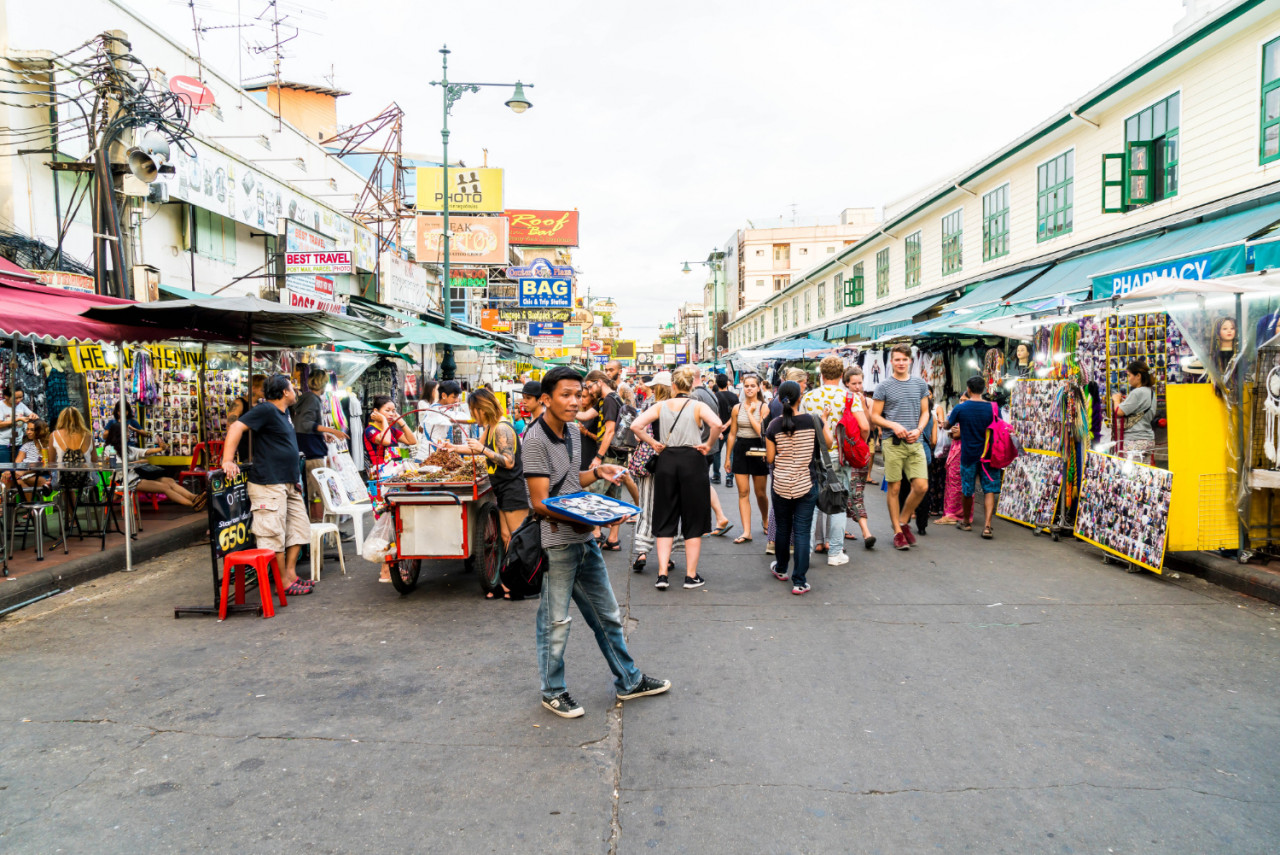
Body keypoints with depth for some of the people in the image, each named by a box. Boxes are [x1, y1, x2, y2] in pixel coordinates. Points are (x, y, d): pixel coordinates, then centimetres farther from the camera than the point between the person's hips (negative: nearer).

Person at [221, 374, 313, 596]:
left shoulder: (284, 413, 17)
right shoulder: (266, 410, -12)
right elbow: (237, 427, -20)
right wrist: (227, 461, -25)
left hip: (288, 484, 10)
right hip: (269, 485, -10)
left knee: (299, 528, 12)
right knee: (275, 536, -5)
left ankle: (291, 574, 18)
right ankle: (284, 584, 0)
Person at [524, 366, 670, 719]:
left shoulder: (574, 432, 9)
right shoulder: (536, 440, -17)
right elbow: (540, 502, -20)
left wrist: (596, 472, 5)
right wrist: (583, 518, -31)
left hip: (584, 541, 8)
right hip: (555, 544, -8)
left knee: (608, 615, 18)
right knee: (555, 623, 7)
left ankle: (629, 681, 32)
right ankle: (553, 692, 26)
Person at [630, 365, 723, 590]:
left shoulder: (661, 406, 3)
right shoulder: (698, 406, -3)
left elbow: (636, 425, -8)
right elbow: (717, 424, -22)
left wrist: (653, 443, 2)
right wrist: (708, 444, -7)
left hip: (666, 461, 2)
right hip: (692, 461, -2)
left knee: (665, 520, 10)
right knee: (694, 521, 8)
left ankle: (662, 574, 3)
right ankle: (691, 575, 12)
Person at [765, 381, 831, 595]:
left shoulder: (774, 425, -6)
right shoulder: (813, 420, -7)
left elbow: (770, 458, -2)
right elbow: (828, 443, 8)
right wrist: (825, 422, 22)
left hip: (781, 485, 1)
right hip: (806, 484, -1)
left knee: (783, 528, 18)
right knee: (802, 531, 0)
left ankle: (781, 569, 38)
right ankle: (799, 581, -2)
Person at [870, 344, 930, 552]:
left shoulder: (920, 384, 11)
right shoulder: (884, 386, 1)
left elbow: (925, 412, 14)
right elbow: (874, 416, 1)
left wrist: (918, 430, -4)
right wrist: (894, 426, -14)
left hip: (915, 443, 3)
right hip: (893, 443, -3)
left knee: (922, 486, -4)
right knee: (894, 488, 1)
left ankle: (904, 521, 19)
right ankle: (898, 532, 12)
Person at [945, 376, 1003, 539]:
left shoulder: (960, 408, -8)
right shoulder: (992, 407, -5)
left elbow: (948, 426, 8)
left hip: (968, 455, 0)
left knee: (967, 491, 14)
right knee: (990, 489, 3)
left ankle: (967, 522, 29)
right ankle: (987, 525, -11)